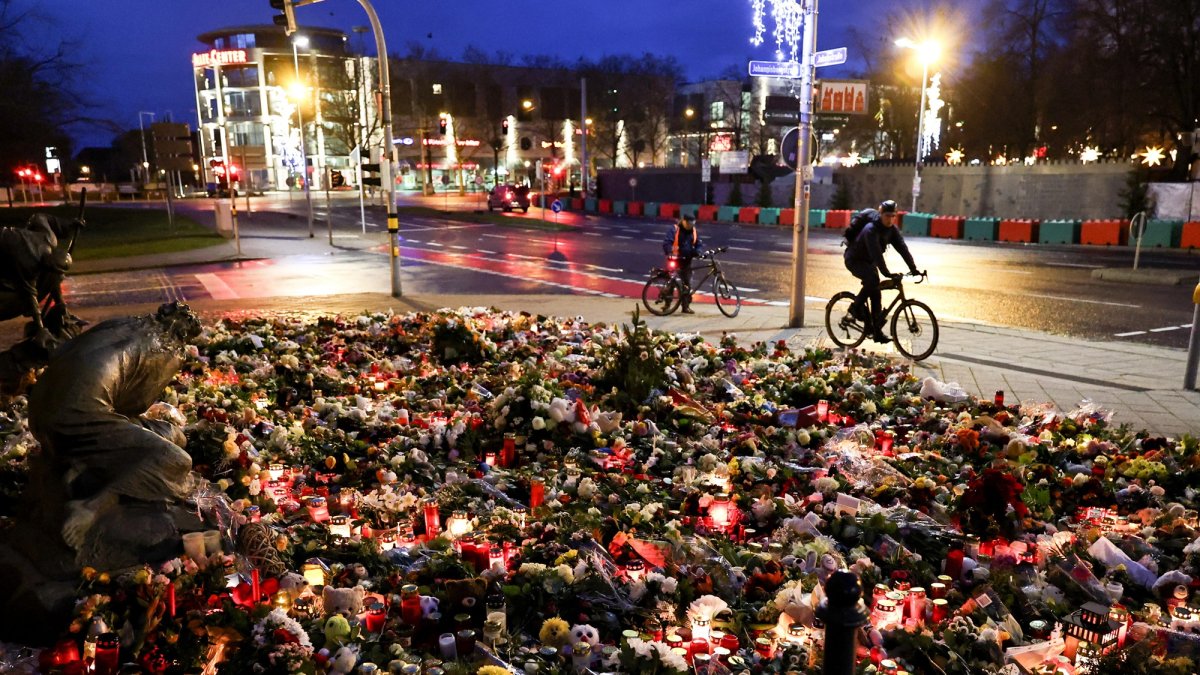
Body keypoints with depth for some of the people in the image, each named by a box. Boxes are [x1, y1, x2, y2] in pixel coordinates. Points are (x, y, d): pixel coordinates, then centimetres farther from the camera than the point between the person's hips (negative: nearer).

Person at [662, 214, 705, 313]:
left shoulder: (694, 231, 5)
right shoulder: (675, 229, -11)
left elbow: (700, 244, 9)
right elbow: (666, 243, -18)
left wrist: (697, 252, -13)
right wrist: (671, 254, -32)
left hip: (687, 261, 5)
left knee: (687, 284, 6)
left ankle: (686, 306, 15)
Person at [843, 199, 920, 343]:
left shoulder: (892, 229, -7)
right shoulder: (871, 229, -29)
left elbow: (902, 248, -14)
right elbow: (876, 253, -38)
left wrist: (913, 269, -25)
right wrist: (887, 274, -45)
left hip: (868, 261, 7)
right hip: (854, 259, -7)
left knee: (876, 294, 0)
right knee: (873, 279, -33)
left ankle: (877, 332, 3)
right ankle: (857, 306, -12)